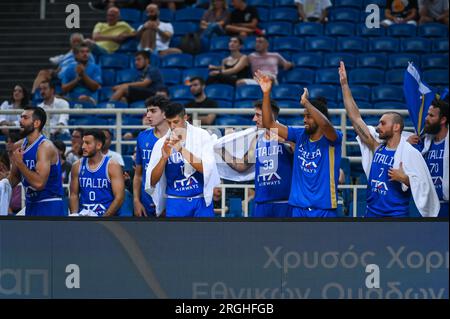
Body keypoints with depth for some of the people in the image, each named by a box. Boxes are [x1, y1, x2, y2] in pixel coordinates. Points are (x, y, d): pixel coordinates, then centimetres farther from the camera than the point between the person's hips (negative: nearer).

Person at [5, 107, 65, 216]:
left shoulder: (45, 147, -17)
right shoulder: (19, 146, 8)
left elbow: (39, 183, -28)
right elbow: (15, 177, 23)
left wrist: (19, 163, -21)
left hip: (49, 207, -9)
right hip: (31, 206, 9)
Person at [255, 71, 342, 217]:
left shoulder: (332, 139, -7)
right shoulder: (300, 136, 9)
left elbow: (324, 124, -31)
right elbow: (269, 124, 7)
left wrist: (306, 102, -23)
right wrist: (266, 94, -3)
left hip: (324, 210, -5)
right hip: (299, 208, 5)